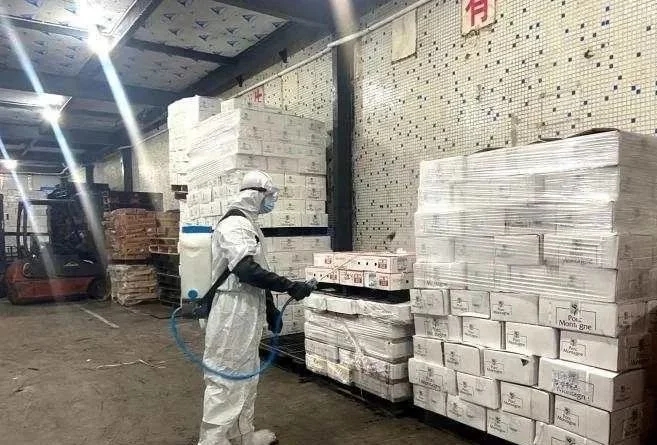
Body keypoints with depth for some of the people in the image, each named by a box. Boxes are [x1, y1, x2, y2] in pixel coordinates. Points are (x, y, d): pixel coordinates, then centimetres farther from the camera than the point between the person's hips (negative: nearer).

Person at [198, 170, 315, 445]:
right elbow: (246, 270, -30)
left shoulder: (247, 224, 16)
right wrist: (290, 286, -27)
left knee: (246, 375, 18)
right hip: (234, 312, -11)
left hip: (248, 311, 11)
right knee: (226, 378, -3)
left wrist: (270, 308, 21)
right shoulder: (234, 224, -17)